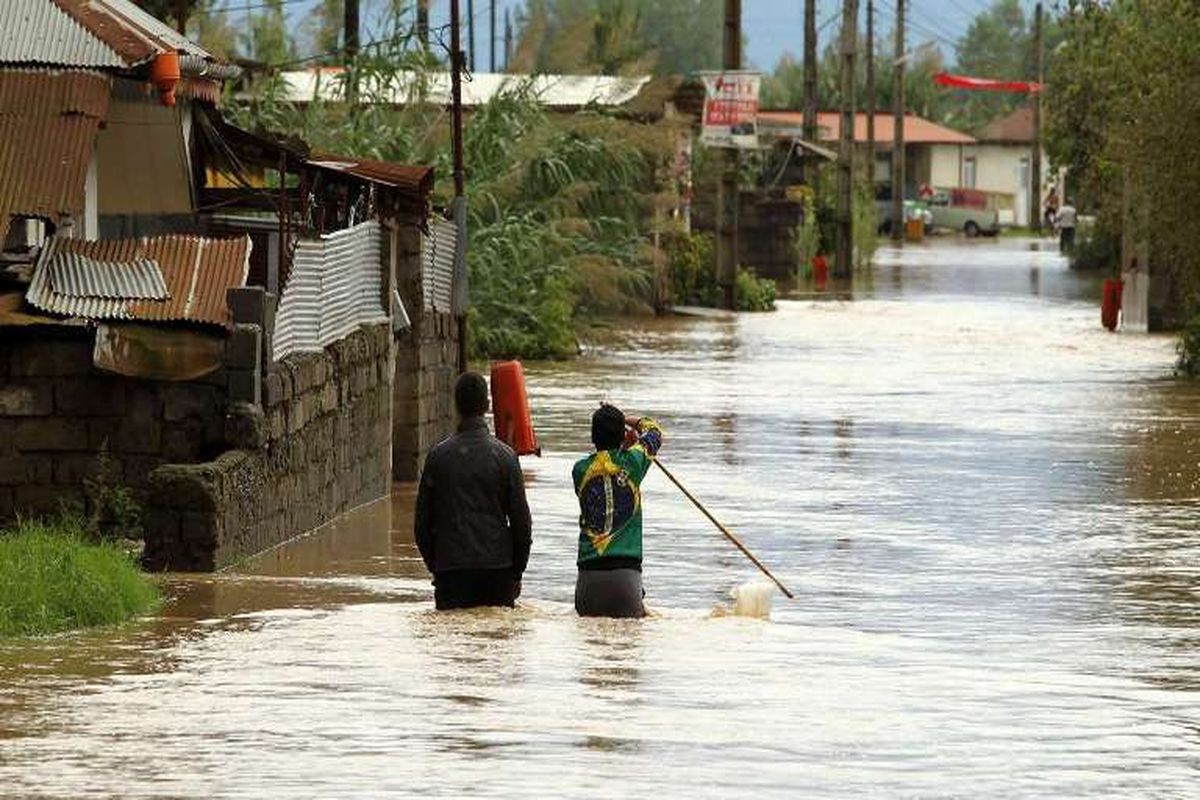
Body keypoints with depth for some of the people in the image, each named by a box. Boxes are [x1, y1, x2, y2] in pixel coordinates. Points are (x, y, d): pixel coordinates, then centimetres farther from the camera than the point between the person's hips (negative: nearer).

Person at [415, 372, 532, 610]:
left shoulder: (438, 456, -1)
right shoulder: (504, 455, -3)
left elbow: (422, 522, 3)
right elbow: (521, 520, 0)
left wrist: (434, 566, 15)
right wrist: (517, 572, 10)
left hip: (450, 569, 1)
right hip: (497, 567, -1)